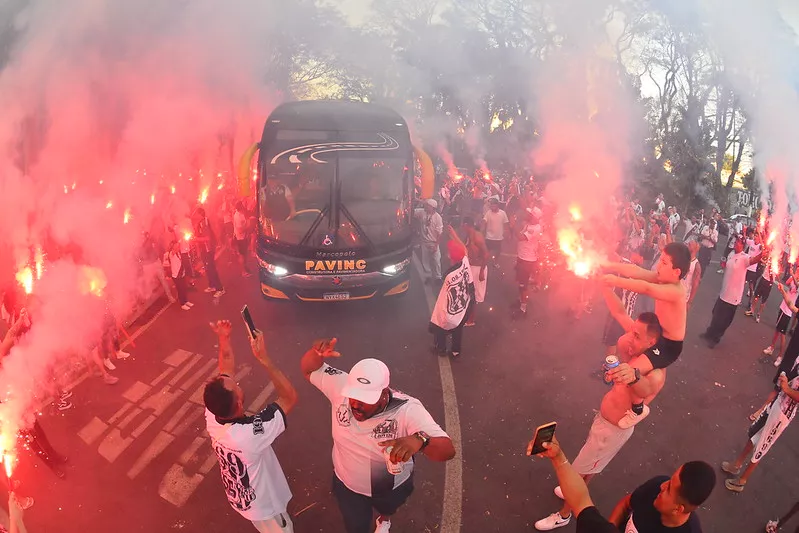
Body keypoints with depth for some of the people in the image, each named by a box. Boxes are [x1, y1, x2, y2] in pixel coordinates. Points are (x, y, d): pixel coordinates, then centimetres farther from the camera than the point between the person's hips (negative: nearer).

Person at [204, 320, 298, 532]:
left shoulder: (211, 417, -24)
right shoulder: (251, 433, -44)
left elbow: (226, 373, -9)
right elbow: (290, 397, -36)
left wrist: (224, 339, -12)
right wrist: (263, 358, -41)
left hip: (238, 497, 7)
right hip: (263, 505, -7)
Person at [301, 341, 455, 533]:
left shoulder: (407, 410, -38)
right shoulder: (341, 386, -30)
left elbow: (448, 450, -44)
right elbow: (308, 369, -18)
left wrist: (419, 440, -67)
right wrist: (316, 353, -42)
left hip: (391, 487, 0)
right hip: (347, 485, 0)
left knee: (388, 508, 36)